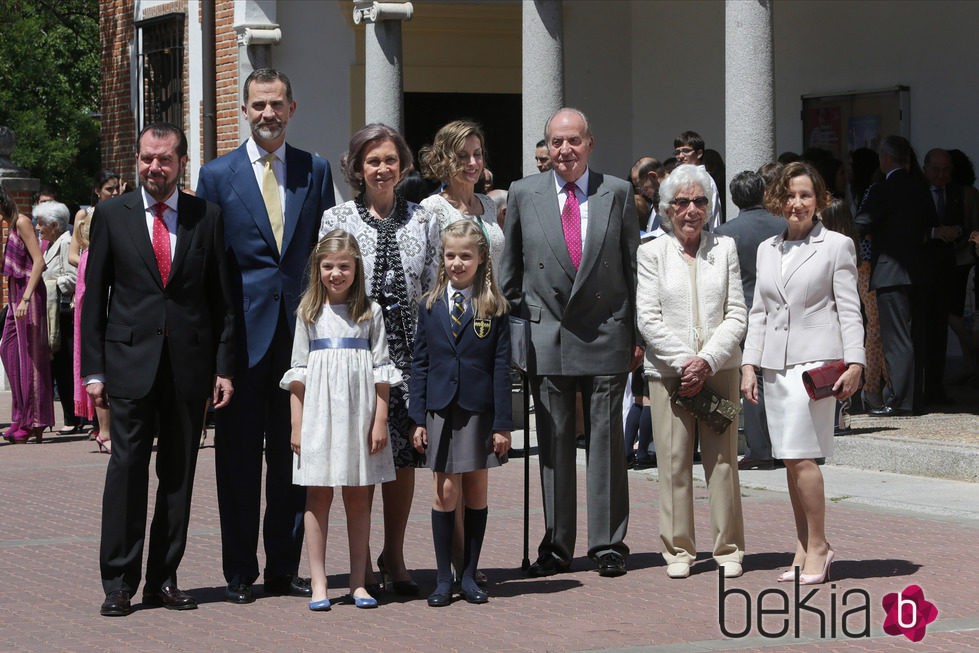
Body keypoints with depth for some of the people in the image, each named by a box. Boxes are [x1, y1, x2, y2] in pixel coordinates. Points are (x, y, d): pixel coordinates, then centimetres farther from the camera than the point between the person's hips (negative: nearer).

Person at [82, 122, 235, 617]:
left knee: (179, 474, 6)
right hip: (130, 362, -1)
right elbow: (95, 296, 5)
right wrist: (93, 369, -1)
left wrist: (224, 367, 2)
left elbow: (221, 298, 8)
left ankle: (164, 579, 14)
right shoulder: (112, 215, 6)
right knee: (127, 469, -4)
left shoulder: (207, 217, 7)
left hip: (190, 364, 1)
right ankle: (118, 584, 1)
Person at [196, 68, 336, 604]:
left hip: (301, 329, 2)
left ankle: (284, 567, 16)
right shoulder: (218, 176, 3)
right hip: (243, 333, -2)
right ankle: (240, 573, 10)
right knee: (238, 455, 2)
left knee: (293, 454, 7)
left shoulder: (315, 171, 9)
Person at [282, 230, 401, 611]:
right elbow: (298, 372, 5)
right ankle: (319, 584, 2)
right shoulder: (309, 313, 7)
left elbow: (381, 370, 4)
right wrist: (297, 424, 0)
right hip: (319, 413, 0)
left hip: (360, 413, 0)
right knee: (318, 496, 0)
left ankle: (358, 583, 10)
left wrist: (380, 420, -3)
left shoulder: (370, 312, 6)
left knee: (358, 498, 4)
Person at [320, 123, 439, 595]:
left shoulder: (422, 222, 9)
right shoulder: (335, 220, 4)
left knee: (404, 454, 3)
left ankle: (394, 556, 16)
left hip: (410, 350, 2)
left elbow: (435, 290, 9)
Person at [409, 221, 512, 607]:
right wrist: (418, 419, 1)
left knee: (476, 491, 5)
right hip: (441, 411, 1)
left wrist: (502, 424, -6)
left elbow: (501, 368, -1)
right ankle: (444, 579, 7)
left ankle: (470, 576, 14)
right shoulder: (431, 307, 5)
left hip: (479, 411, -1)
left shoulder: (494, 308, 0)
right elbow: (419, 364, 7)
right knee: (446, 492, 0)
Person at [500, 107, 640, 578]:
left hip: (606, 337, -1)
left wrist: (636, 335, 3)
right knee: (553, 444, 5)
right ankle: (555, 547, 12)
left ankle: (608, 544, 8)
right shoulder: (523, 194, 5)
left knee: (606, 440, 2)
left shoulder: (617, 193, 4)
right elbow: (510, 271, 12)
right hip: (546, 339, 1)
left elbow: (634, 268, 6)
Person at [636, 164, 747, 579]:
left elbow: (736, 315, 4)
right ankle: (677, 549, 8)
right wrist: (683, 361, -11)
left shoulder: (725, 249, 8)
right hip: (668, 370, -1)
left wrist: (707, 361, -9)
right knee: (674, 460, -1)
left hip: (718, 369, 1)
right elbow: (648, 318, -1)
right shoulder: (652, 253, 4)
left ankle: (728, 549, 9)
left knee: (722, 459, 1)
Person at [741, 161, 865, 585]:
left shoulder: (836, 245, 3)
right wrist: (749, 364, 9)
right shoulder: (767, 250, 17)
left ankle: (818, 546, -4)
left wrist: (854, 363, -9)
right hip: (774, 364, 5)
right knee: (790, 460, 5)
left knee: (801, 456, -13)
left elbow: (849, 311, -1)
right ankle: (804, 547, 11)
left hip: (815, 360, -5)